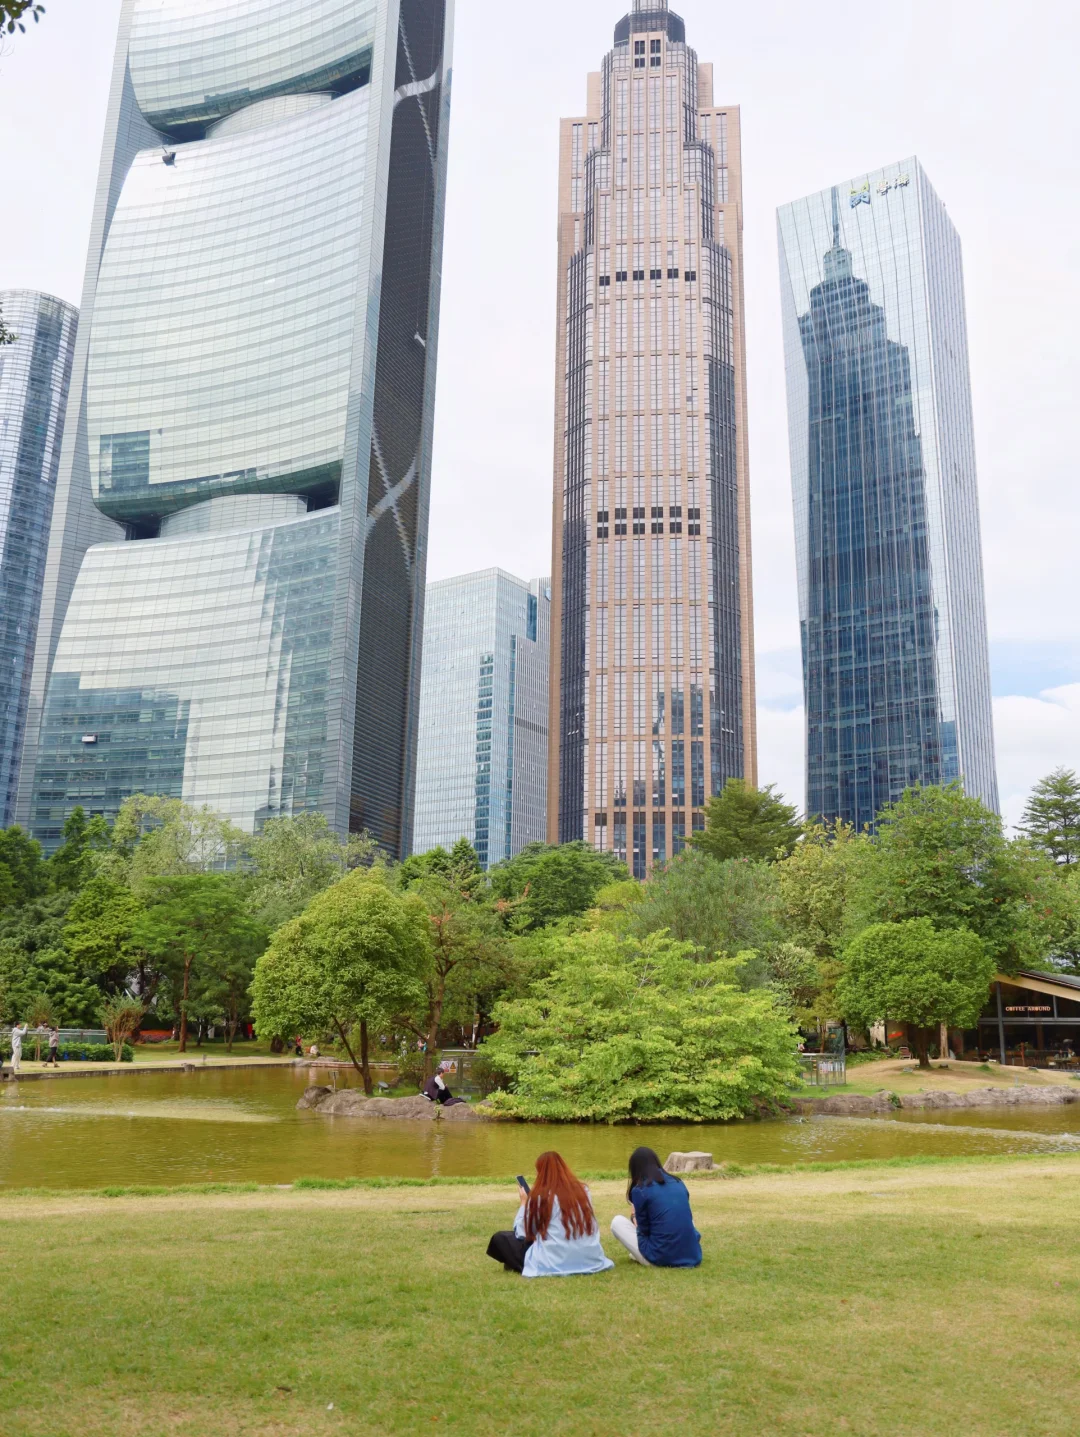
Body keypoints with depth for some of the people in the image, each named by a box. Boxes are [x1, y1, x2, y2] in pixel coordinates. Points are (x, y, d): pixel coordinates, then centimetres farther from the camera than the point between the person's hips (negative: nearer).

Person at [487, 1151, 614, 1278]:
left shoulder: (539, 1197, -9)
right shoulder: (583, 1190, 6)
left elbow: (522, 1233, -1)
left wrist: (523, 1203, 14)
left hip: (555, 1264, -5)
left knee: (499, 1238, 8)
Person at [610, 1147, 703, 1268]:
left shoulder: (639, 1190, -5)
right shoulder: (678, 1183, 11)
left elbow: (643, 1231, 1)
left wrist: (635, 1218, 23)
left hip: (660, 1259, -5)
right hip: (692, 1257, 5)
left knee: (617, 1222, 14)